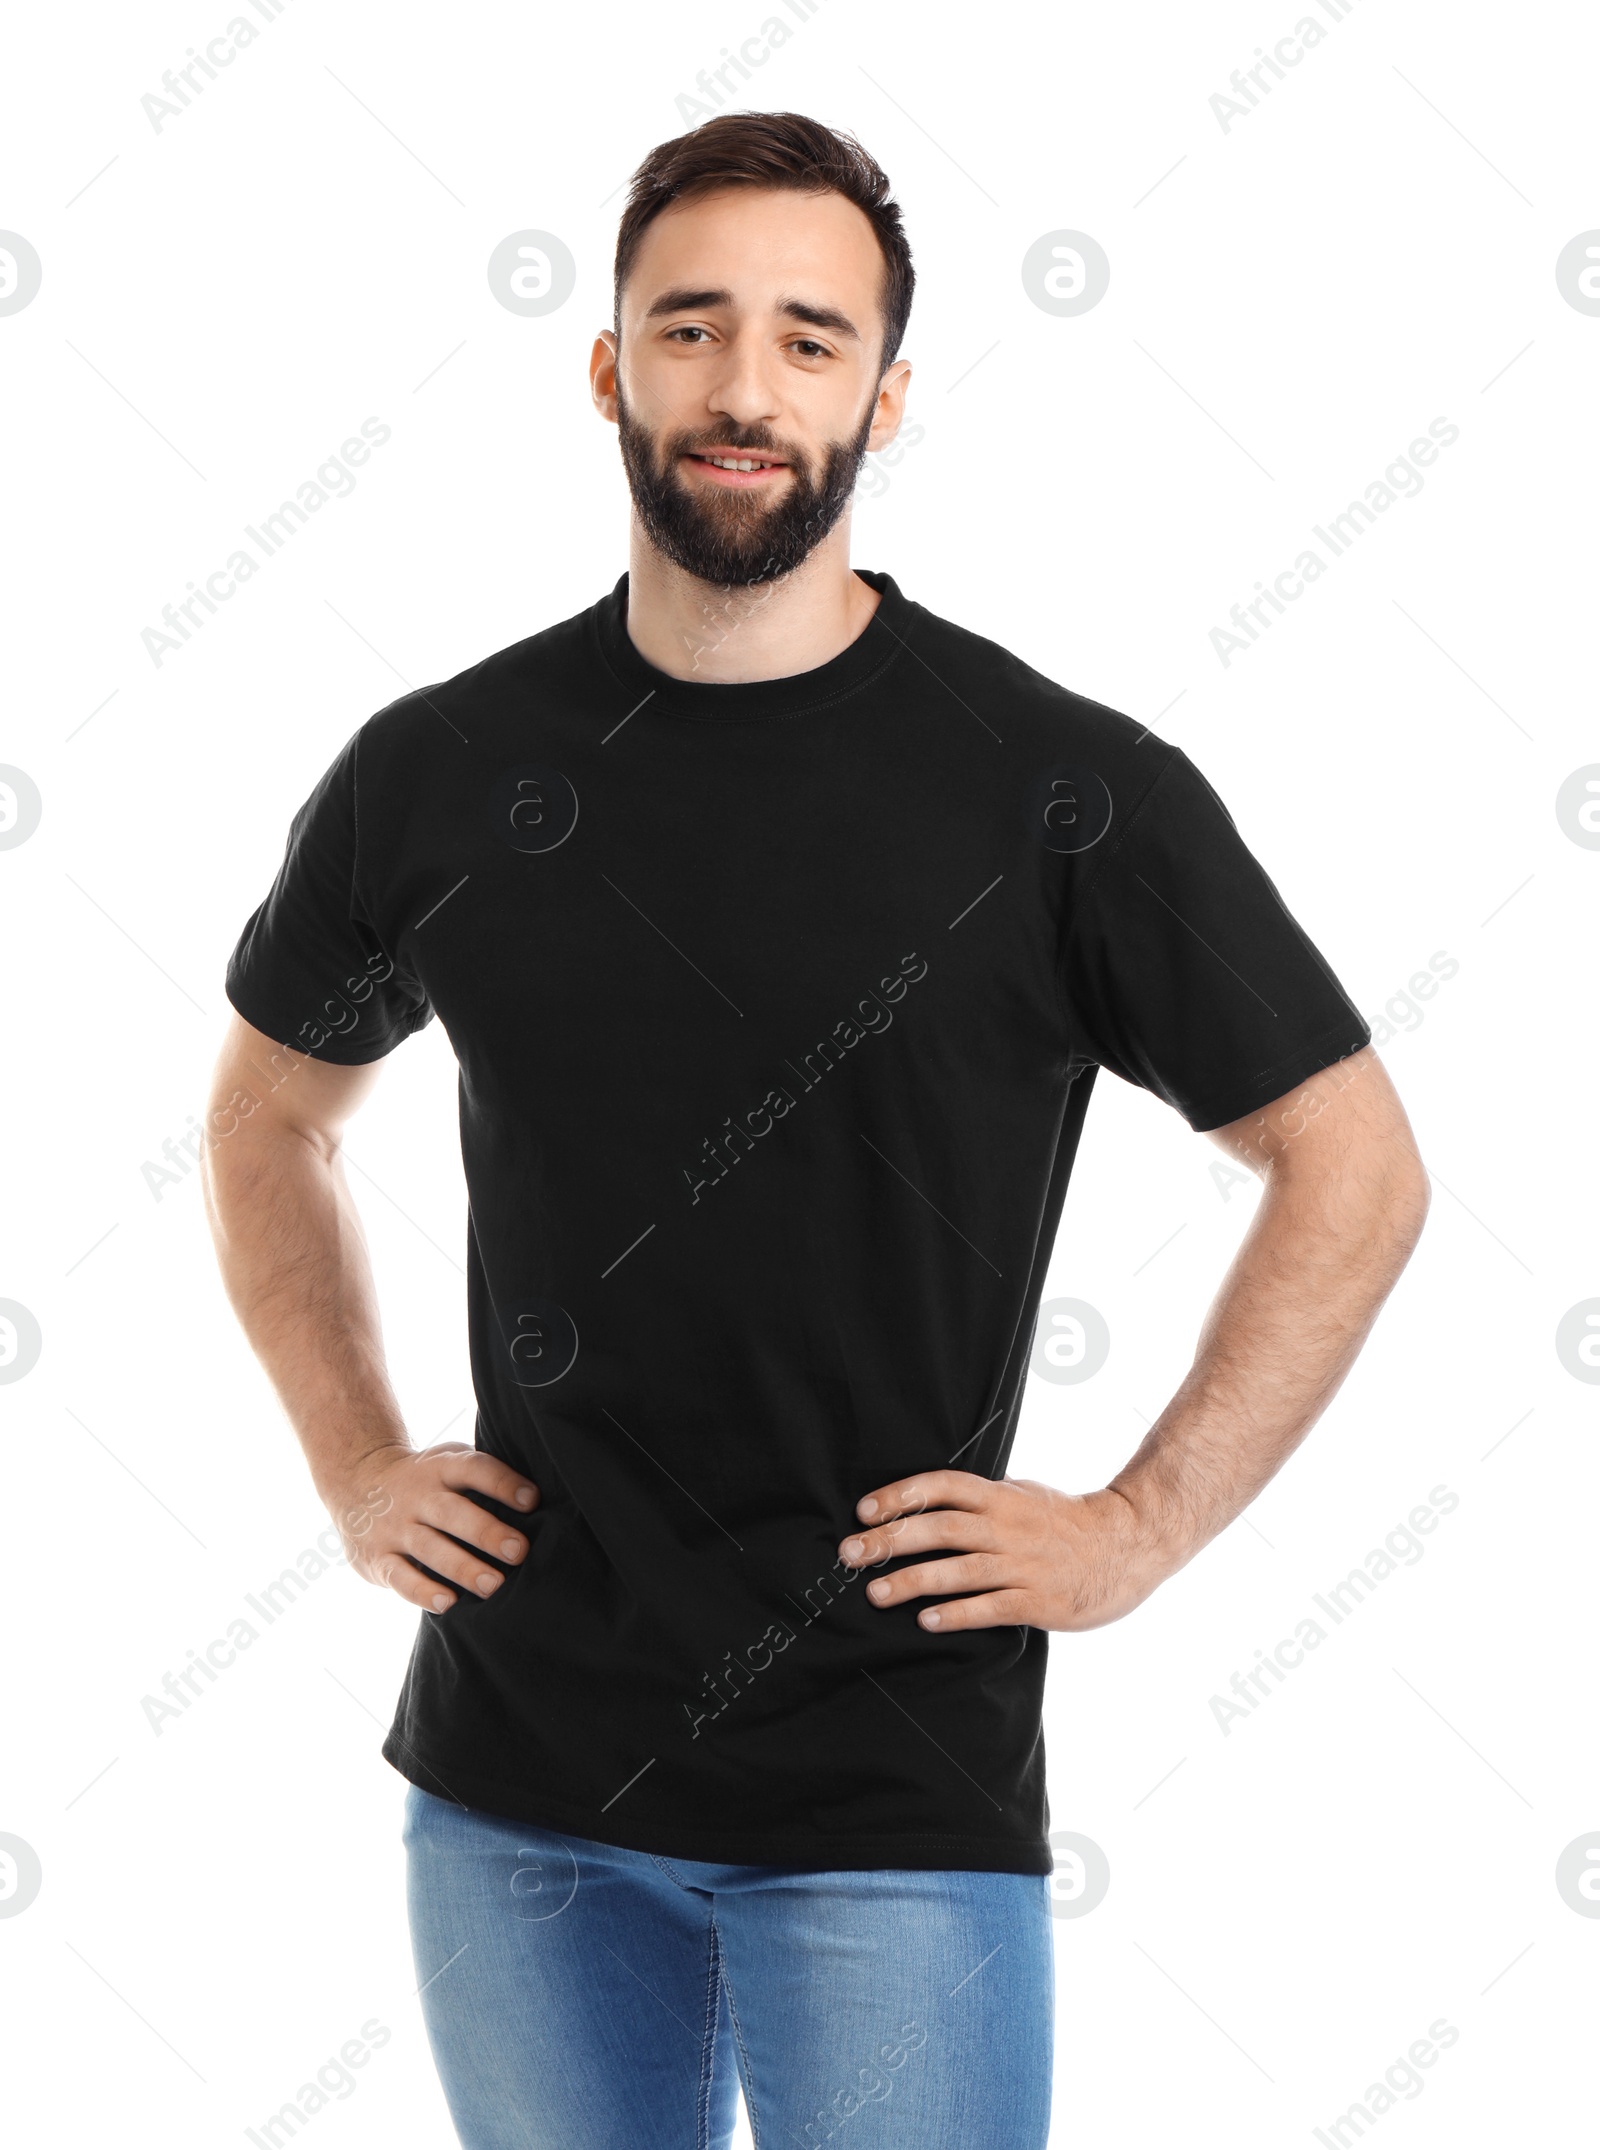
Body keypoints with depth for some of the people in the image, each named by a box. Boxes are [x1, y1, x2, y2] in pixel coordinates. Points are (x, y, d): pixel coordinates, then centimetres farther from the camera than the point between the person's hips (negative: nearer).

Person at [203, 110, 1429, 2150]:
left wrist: (1139, 1526, -6)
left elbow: (1353, 1166, -1)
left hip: (892, 1796, -3)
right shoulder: (440, 772, 0)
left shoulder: (1069, 793, -8)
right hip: (515, 1770, 3)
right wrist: (355, 1467, 8)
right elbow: (270, 1114, 17)